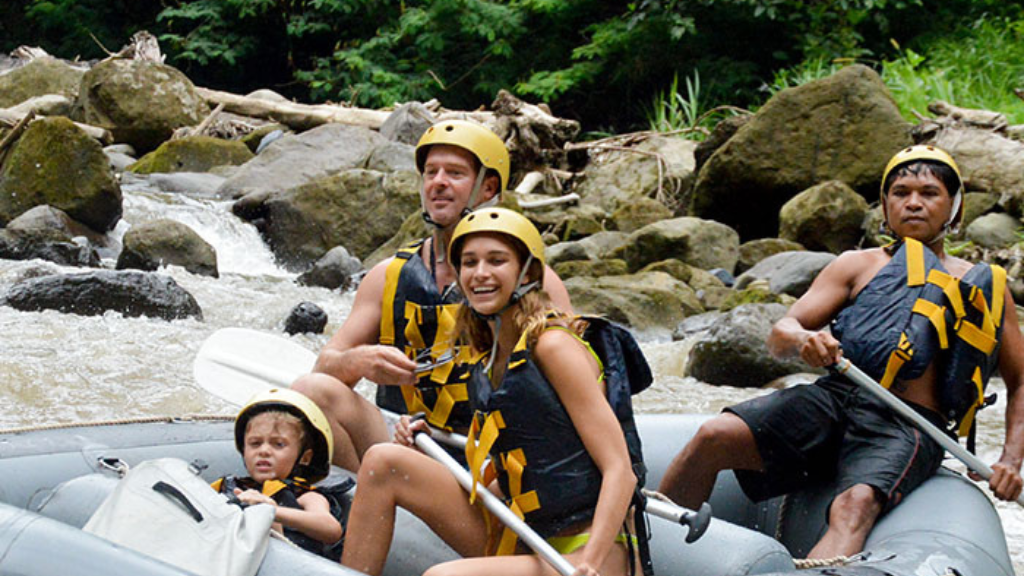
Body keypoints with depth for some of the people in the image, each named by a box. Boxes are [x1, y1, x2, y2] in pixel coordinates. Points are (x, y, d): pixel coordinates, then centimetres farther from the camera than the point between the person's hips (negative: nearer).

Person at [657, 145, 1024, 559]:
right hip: (833, 399, 2)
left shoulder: (988, 287, 21)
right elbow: (778, 337, 10)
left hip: (910, 427, -2)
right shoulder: (858, 265, 21)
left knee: (856, 504, -36)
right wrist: (801, 340, -16)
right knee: (715, 437, -24)